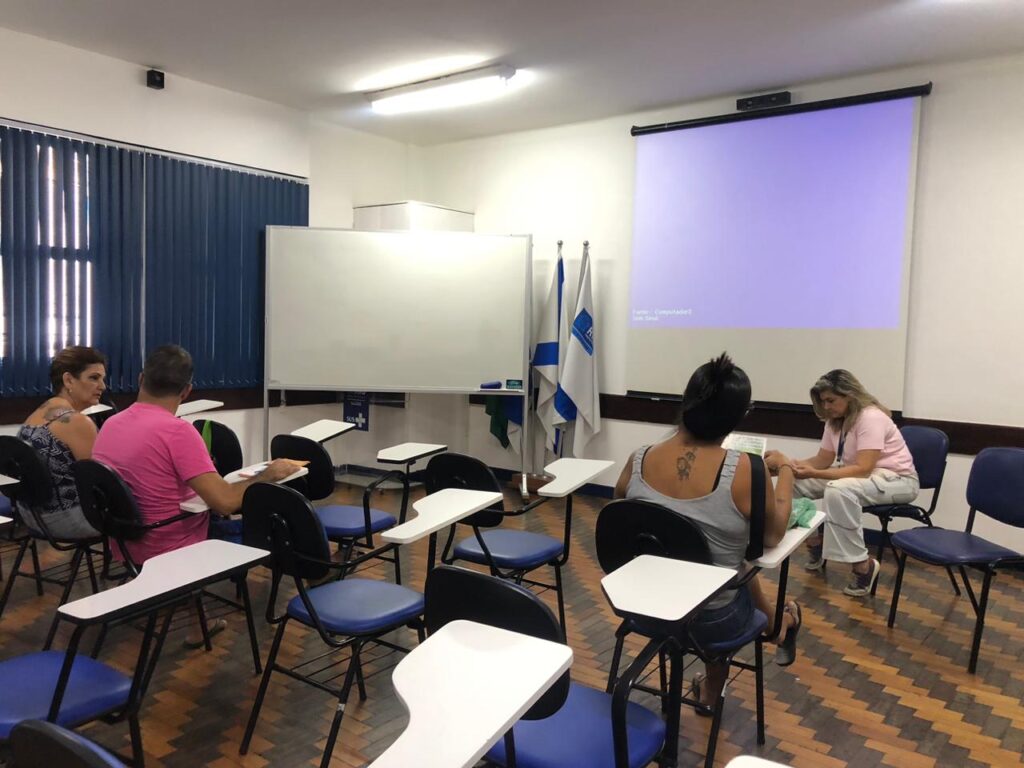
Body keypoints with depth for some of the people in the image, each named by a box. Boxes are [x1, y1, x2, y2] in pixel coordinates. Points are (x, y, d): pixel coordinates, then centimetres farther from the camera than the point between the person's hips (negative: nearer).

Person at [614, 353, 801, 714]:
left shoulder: (638, 461, -14)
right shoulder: (744, 471, -25)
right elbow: (773, 536, -6)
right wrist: (785, 468, 7)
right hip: (710, 620, -3)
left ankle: (770, 617, 50)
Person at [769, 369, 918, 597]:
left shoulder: (871, 418, -23)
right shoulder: (836, 420, 4)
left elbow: (863, 469, -32)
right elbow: (822, 460, 1)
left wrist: (815, 474, -39)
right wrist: (791, 464, -18)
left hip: (898, 480, -9)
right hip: (860, 474, 9)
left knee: (838, 491, -38)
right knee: (796, 482, -3)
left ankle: (862, 565, -26)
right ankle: (815, 540, 9)